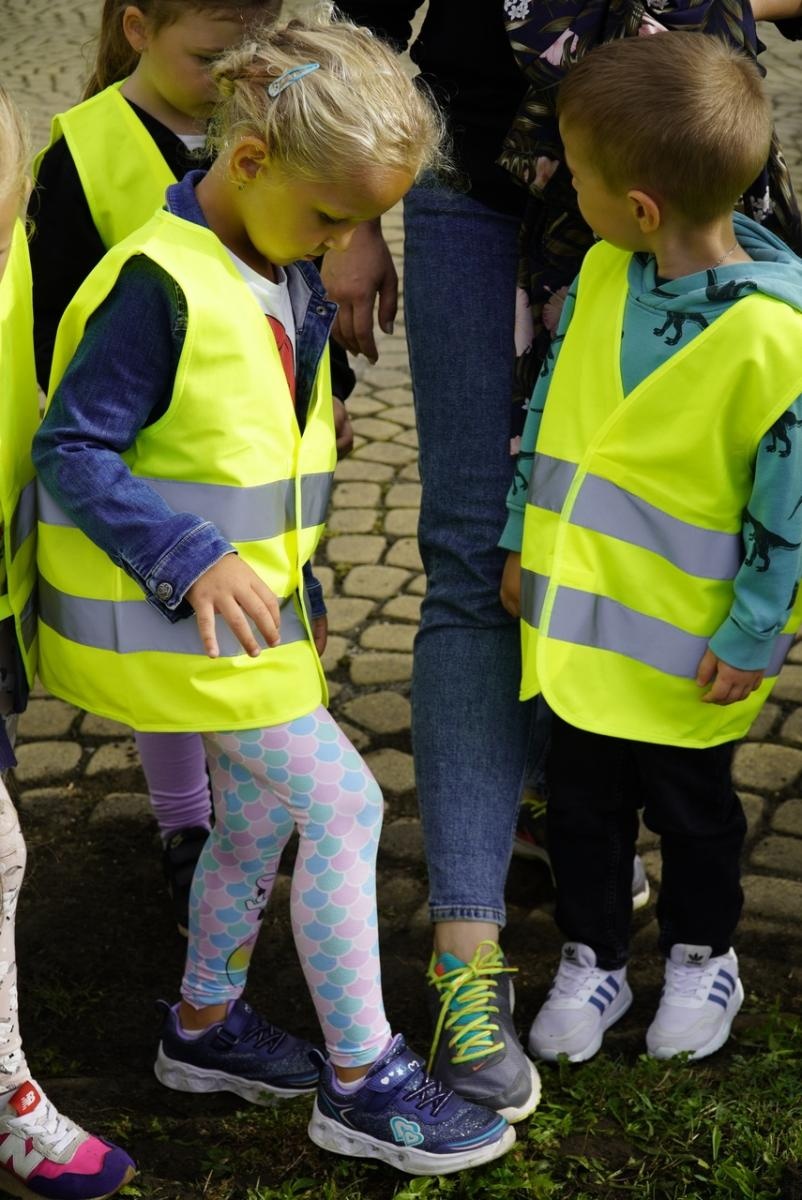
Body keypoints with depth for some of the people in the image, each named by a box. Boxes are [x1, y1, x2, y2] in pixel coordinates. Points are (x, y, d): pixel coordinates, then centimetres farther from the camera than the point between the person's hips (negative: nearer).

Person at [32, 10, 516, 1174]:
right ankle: (362, 1082, 4)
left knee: (261, 806, 19)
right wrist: (192, 561, -29)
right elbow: (71, 450, -22)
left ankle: (206, 1023, 39)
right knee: (343, 802, -8)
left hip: (245, 595, 9)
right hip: (167, 610, -9)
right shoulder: (161, 284, -23)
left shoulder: (284, 271, 6)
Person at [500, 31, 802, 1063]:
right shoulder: (602, 273, -5)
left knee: (689, 801, 17)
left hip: (688, 640, -5)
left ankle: (702, 958, 41)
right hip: (577, 611, 5)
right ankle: (591, 960, 37)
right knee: (580, 796, 17)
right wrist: (525, 541, 9)